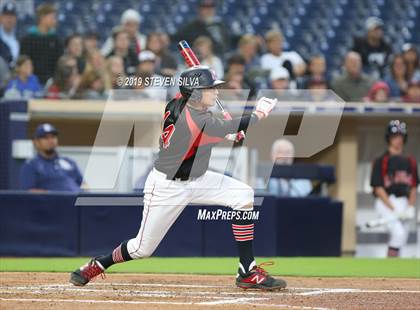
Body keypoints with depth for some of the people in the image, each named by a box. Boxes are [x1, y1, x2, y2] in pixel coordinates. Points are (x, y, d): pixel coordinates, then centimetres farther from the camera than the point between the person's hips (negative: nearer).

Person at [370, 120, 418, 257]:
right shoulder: (381, 161, -3)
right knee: (398, 232, -23)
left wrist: (410, 207, -2)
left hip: (403, 203, 5)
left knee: (403, 235, 0)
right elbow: (378, 188, -8)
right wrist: (394, 209, -15)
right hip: (385, 203, -5)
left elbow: (413, 188, 14)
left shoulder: (409, 161, 12)